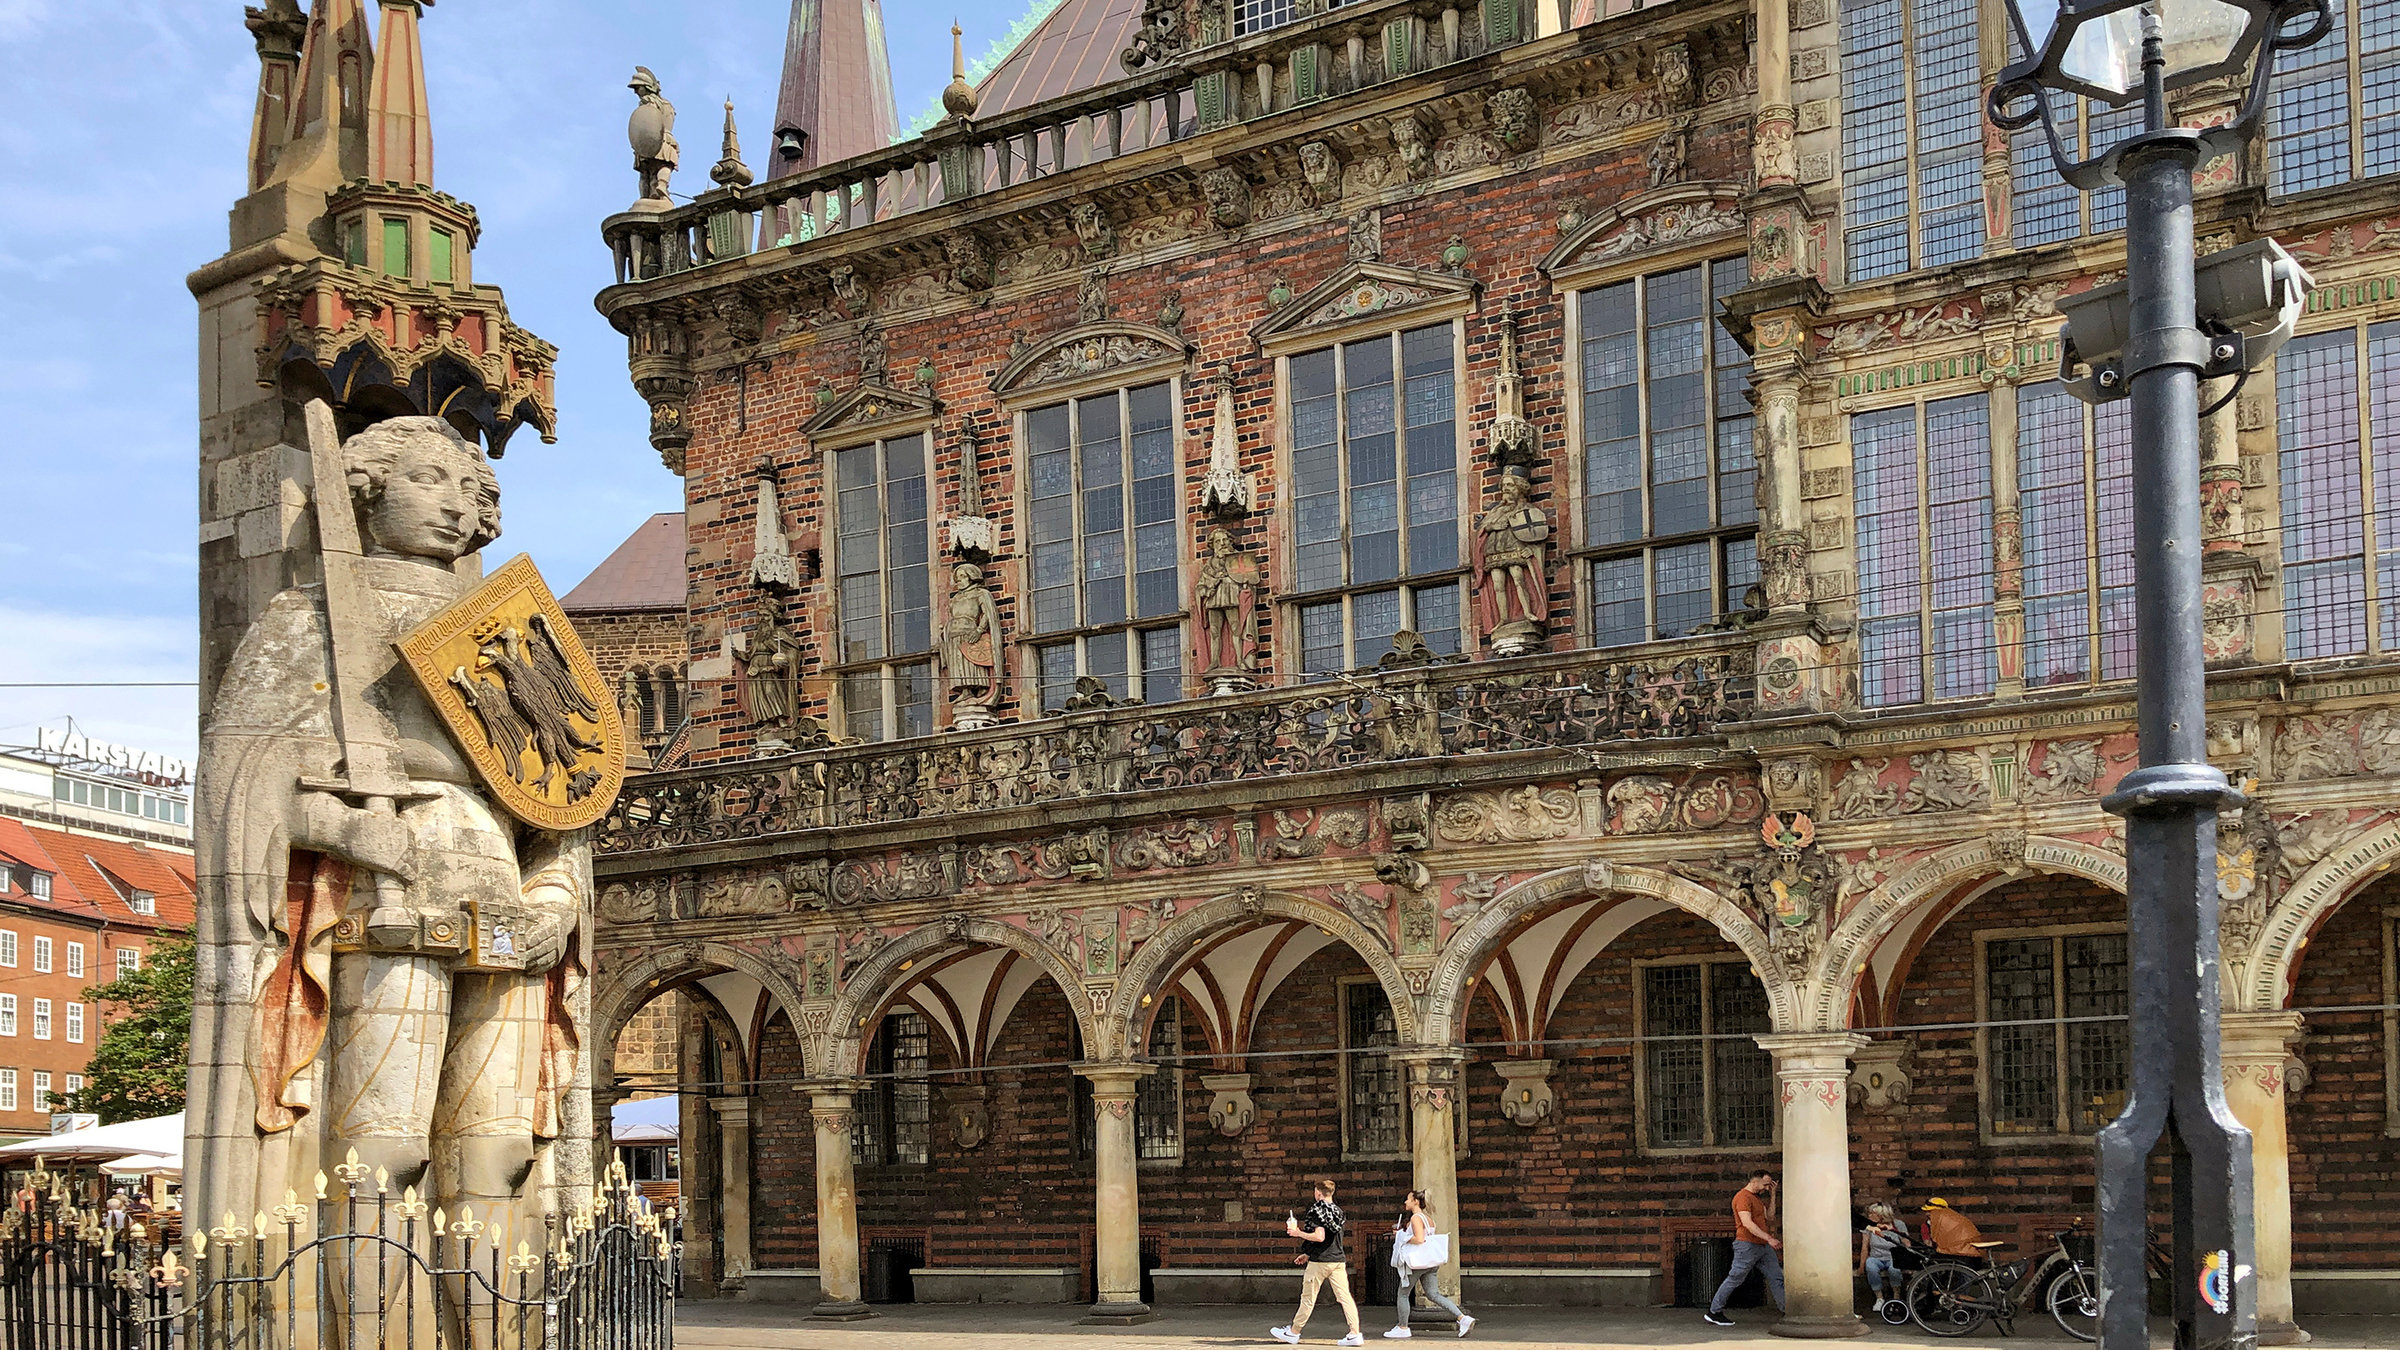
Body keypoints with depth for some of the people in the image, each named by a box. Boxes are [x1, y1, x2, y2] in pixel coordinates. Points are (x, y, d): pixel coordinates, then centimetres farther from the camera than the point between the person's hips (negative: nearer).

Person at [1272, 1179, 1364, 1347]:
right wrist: (1308, 1254, 29)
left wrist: (1298, 1233, -10)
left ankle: (1293, 1333, 15)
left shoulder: (1317, 1211, -11)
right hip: (1338, 1260, 6)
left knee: (1308, 1298, 4)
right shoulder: (1338, 1211, 14)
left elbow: (1319, 1237, -22)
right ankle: (1355, 1334, -7)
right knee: (1344, 1296, 1)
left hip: (1320, 1262, -6)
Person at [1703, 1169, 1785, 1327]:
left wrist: (1772, 1194, 13)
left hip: (1763, 1246, 9)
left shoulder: (1758, 1198, 20)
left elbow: (1769, 1217, 17)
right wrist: (1769, 1238, -27)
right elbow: (1747, 1223, -23)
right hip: (1747, 1245, -9)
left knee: (1776, 1277, 3)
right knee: (1734, 1279, -5)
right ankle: (1714, 1312, 2)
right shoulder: (1743, 1197, -13)